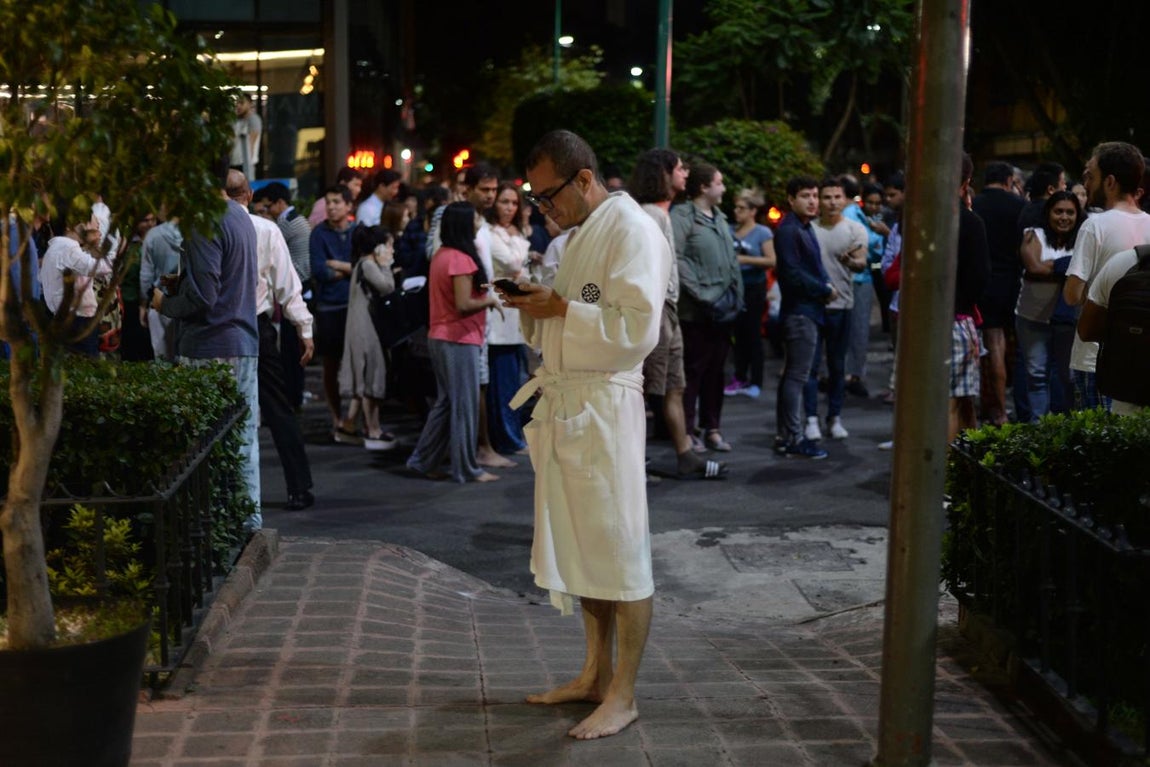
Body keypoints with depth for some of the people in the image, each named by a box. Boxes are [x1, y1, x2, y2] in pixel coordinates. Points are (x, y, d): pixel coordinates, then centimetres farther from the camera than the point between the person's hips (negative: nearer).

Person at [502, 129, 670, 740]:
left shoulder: (633, 231, -11)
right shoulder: (580, 234, 19)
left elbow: (637, 328, -20)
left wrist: (560, 309, -17)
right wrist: (537, 307, 5)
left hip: (606, 407, -10)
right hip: (563, 406, 10)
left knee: (618, 551, -3)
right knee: (580, 549, 15)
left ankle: (622, 695, 5)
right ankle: (595, 674, 26)